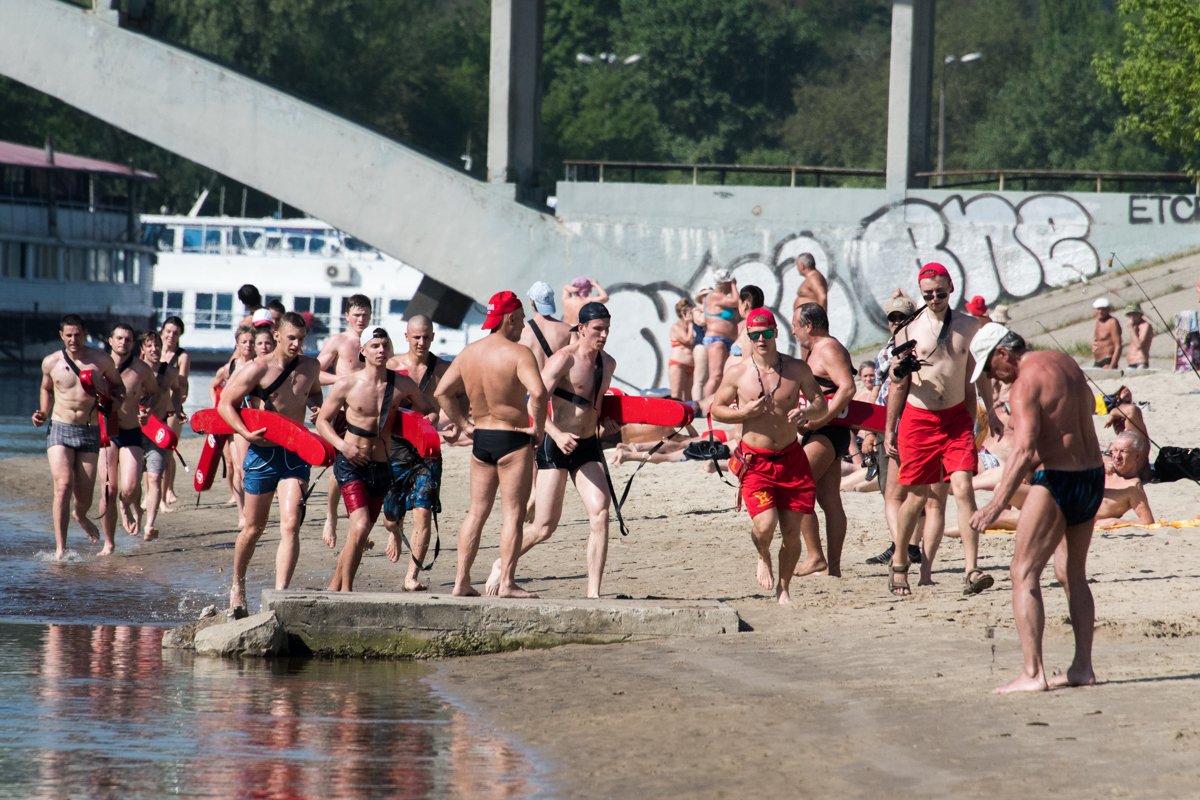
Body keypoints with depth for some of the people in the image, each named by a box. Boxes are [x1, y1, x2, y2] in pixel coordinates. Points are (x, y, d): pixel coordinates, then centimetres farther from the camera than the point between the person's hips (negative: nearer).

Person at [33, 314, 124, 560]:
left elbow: (118, 386, 13)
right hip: (60, 429, -1)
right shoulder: (51, 362, 2)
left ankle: (80, 516, 43)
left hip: (90, 432, 1)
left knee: (84, 495, 3)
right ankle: (60, 548, -16)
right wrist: (43, 414, 6)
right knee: (63, 486, -18)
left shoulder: (101, 360, -1)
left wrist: (112, 400, -8)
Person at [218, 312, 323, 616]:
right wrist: (246, 433, -20)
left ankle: (280, 593, -20)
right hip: (263, 452, -2)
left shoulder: (310, 367, 6)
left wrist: (318, 407, 5)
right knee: (254, 527, 10)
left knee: (290, 525, -14)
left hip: (296, 454, 2)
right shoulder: (258, 369, -9)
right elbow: (225, 403, -6)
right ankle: (237, 585, 33)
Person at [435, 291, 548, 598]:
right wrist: (538, 428, -16)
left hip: (481, 438, 6)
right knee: (513, 512, 0)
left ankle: (461, 581, 11)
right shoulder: (518, 353, -15)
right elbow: (538, 392, -29)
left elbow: (441, 392, 9)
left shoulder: (468, 353, 5)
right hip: (513, 440, -6)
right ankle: (506, 582, -4)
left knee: (476, 511, 13)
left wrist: (462, 423, 14)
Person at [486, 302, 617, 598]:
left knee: (600, 514, -13)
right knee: (545, 527, -3)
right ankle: (502, 564, 25)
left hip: (588, 447, 6)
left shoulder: (608, 364, 9)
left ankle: (593, 593, -13)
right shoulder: (564, 360, -14)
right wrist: (557, 434, -35)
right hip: (555, 447, -6)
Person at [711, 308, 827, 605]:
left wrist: (805, 412, -14)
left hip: (791, 458, 2)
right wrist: (745, 412, -14)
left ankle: (784, 588, 22)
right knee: (765, 525, -19)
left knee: (792, 531, 3)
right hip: (756, 461, -2)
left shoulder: (797, 369, 1)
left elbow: (821, 405, 9)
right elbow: (716, 409, 6)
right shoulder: (737, 374, -3)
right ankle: (763, 559, 17)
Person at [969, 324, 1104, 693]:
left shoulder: (1025, 383, -15)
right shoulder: (1063, 361, 11)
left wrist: (997, 503, -30)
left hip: (1057, 480, -9)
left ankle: (1032, 673, -14)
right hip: (1093, 476, 9)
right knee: (1074, 574, 19)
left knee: (1024, 573, -6)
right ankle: (1082, 666, 19)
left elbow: (1025, 451, -26)